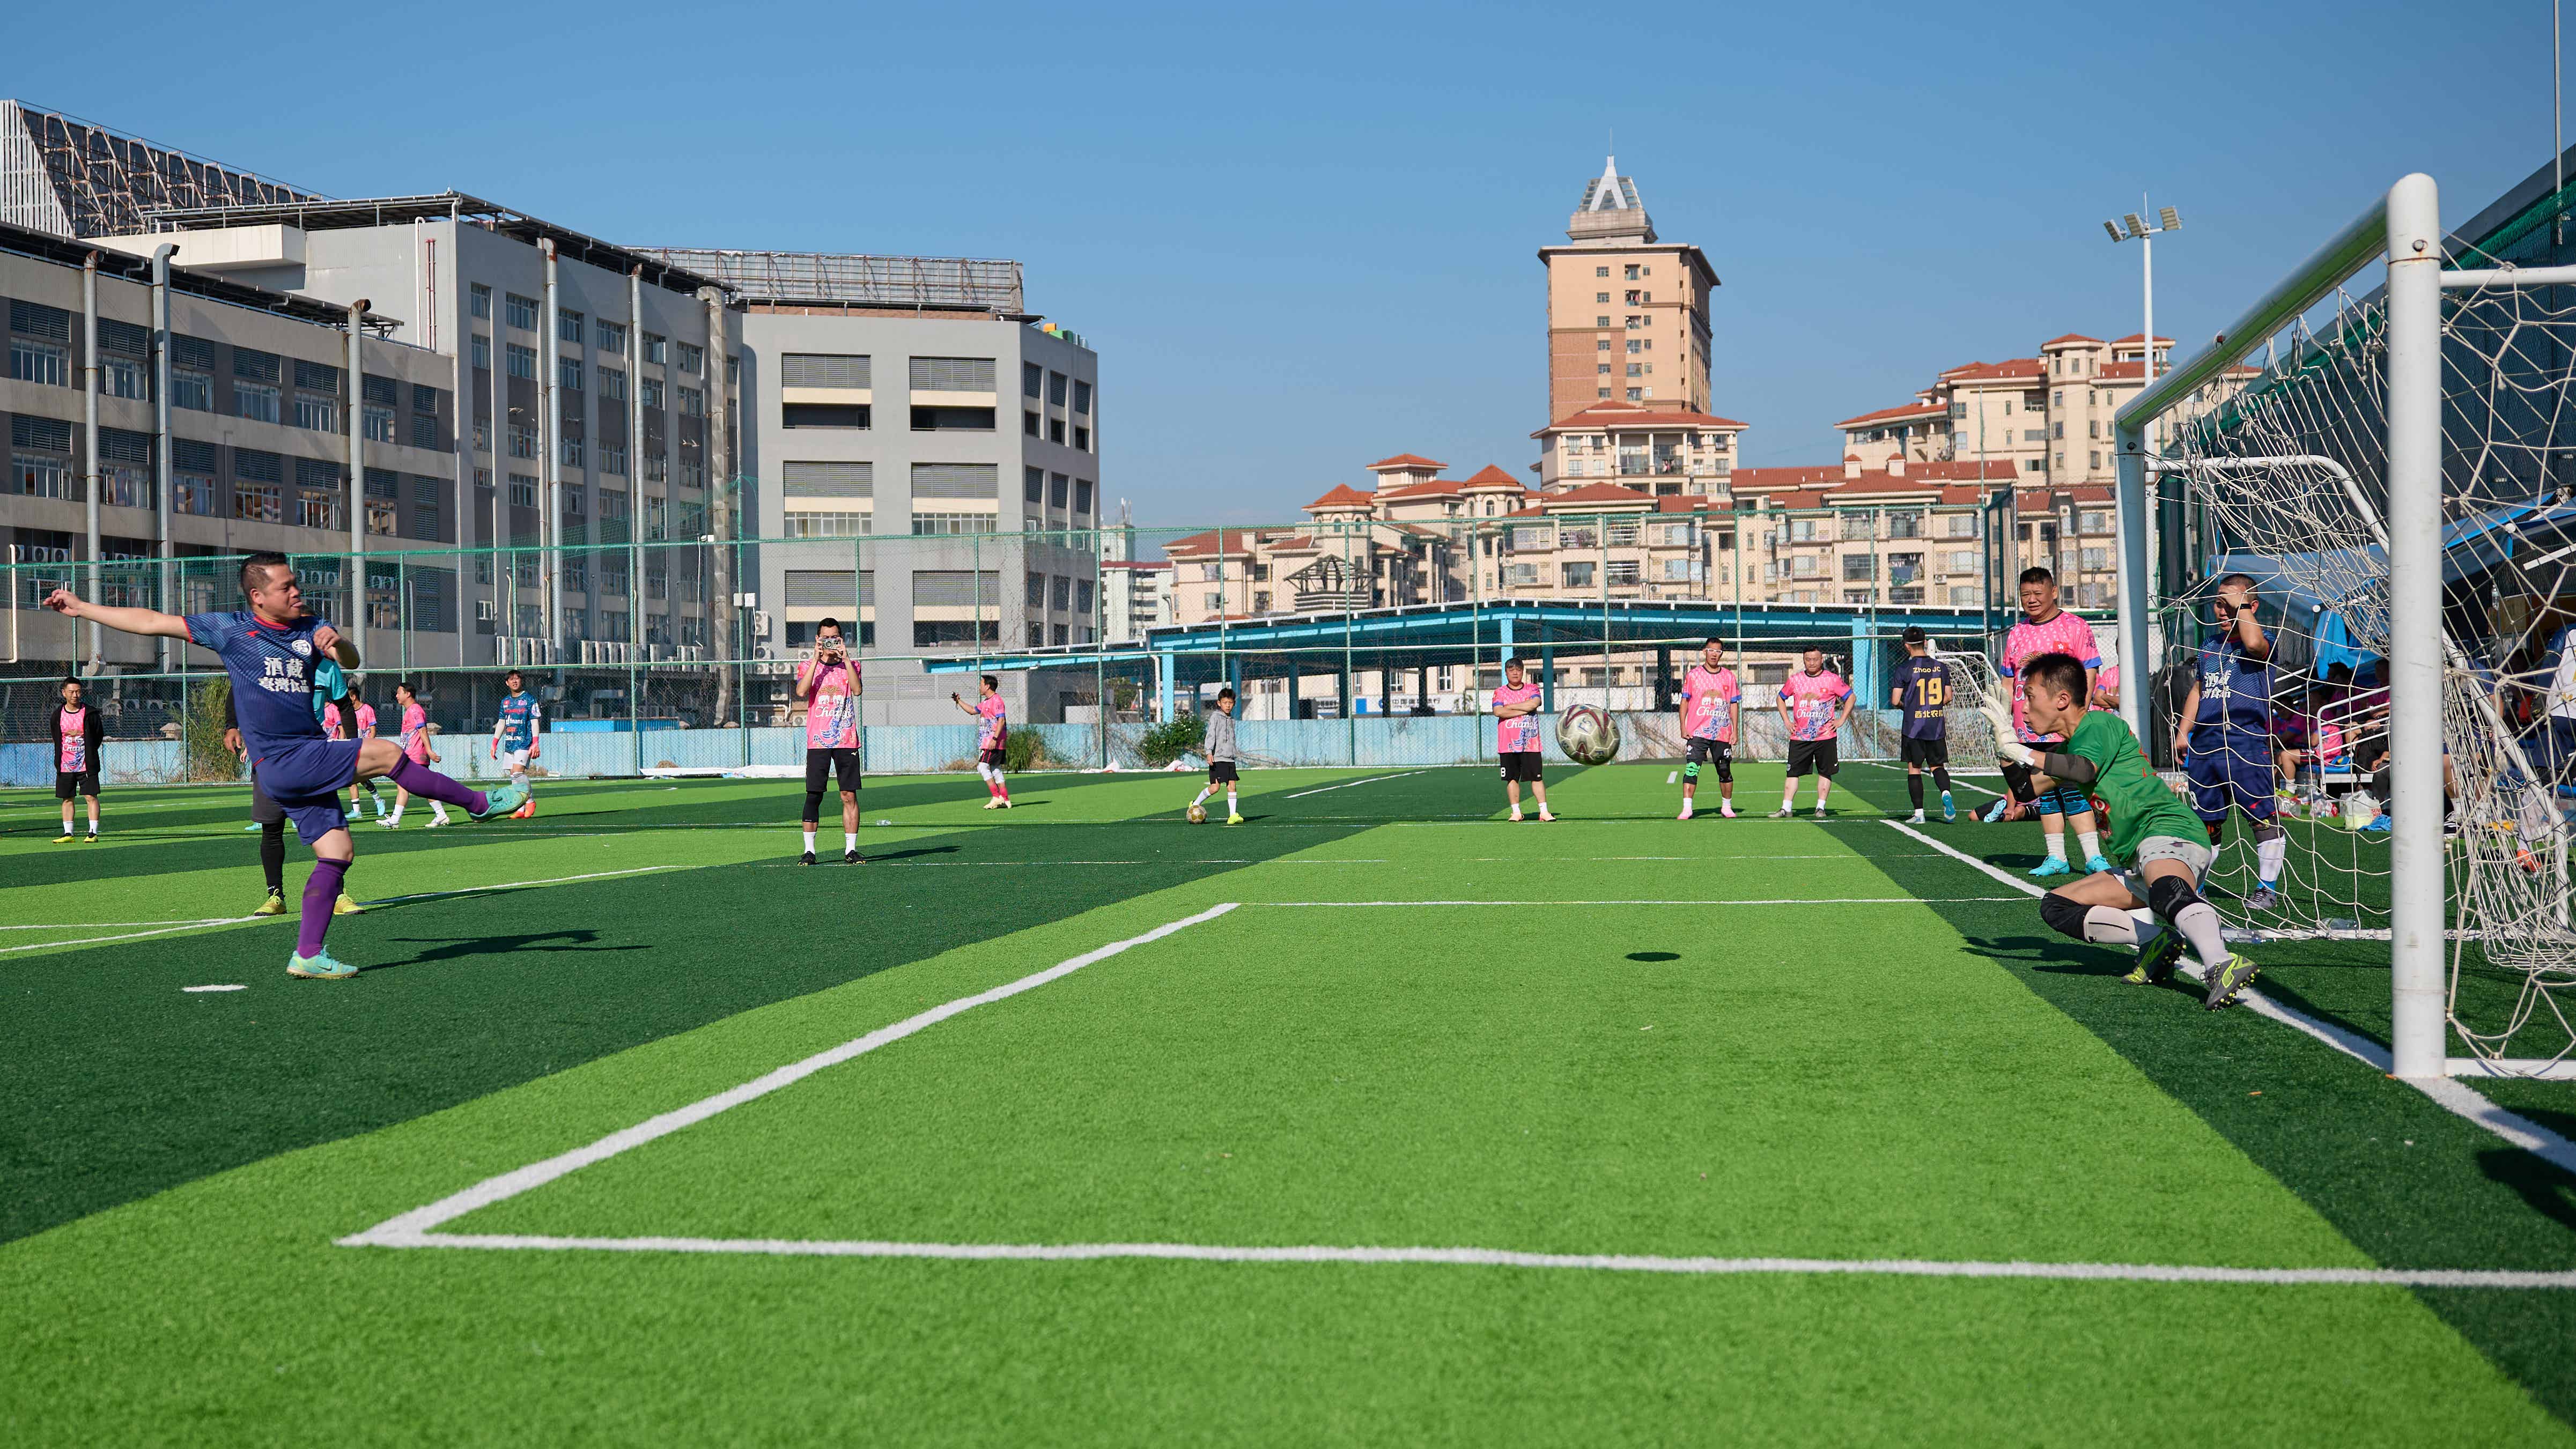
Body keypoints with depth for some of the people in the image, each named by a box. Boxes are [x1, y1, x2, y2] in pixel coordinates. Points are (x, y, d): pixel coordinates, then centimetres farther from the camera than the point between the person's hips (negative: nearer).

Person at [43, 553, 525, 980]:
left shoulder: (311, 628, 11)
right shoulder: (230, 629, 0)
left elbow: (351, 661, -2)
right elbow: (151, 622, 6)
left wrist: (336, 643, -25)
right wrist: (82, 607, 8)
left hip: (309, 763, 6)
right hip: (282, 762, -6)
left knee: (338, 851, 0)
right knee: (387, 754, -16)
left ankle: (308, 954, 5)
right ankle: (481, 803, -4)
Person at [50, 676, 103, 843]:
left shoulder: (90, 713, -3)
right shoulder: (57, 716, 5)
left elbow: (99, 735, 3)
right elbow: (57, 740, 15)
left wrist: (79, 734, -4)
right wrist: (59, 762, 11)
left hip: (87, 765, -3)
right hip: (65, 765, 3)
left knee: (91, 797, -8)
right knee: (67, 799, 9)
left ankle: (93, 833, -6)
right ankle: (68, 834, 16)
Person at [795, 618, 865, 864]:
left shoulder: (851, 665, 10)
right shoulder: (807, 666, 8)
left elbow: (857, 689, -10)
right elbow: (801, 692, -12)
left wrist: (845, 658, -11)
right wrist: (817, 659, -12)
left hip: (847, 740, 1)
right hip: (817, 740, -1)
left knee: (849, 796, -1)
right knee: (813, 795, -3)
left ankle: (850, 850, 3)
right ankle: (809, 850, 1)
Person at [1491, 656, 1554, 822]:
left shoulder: (1533, 689, 9)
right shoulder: (1500, 693, 7)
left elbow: (1535, 703, -13)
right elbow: (1498, 712, -11)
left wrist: (1510, 706, -8)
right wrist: (1524, 711, -11)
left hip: (1530, 742, 0)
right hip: (1508, 744, 0)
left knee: (1537, 777, -1)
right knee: (1512, 778, 1)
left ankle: (1544, 811, 0)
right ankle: (1516, 812, 7)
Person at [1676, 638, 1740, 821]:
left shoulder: (1729, 676, 7)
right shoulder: (1693, 675, 3)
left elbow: (1734, 705, 10)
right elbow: (1685, 701, 5)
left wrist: (1735, 731, 4)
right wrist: (1683, 728, -2)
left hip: (1722, 733, 2)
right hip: (1697, 732, -2)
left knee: (1725, 771, 9)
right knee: (1691, 769, -12)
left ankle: (1727, 806, 25)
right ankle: (1686, 809, -14)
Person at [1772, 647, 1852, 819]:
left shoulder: (1832, 680, -1)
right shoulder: (1794, 680, 6)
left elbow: (1850, 697, 7)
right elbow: (1781, 698, 21)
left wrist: (1841, 721, 0)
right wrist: (1787, 721, 11)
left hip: (1826, 736, -2)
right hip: (1799, 737, 2)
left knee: (1825, 772, 2)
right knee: (1793, 772, -2)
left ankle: (1820, 807, 9)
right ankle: (1786, 808, -2)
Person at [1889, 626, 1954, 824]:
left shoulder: (1904, 668, -8)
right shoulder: (1941, 667, 3)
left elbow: (1895, 701, -9)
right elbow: (1948, 697, 8)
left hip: (1913, 727, -3)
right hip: (1937, 726, 3)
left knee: (1914, 769, 4)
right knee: (1938, 766, 12)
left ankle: (1919, 813, 1)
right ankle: (1946, 793, -17)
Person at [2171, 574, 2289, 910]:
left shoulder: (2262, 642, -2)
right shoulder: (2210, 647, 19)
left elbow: (2254, 644, -28)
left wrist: (2241, 605, -14)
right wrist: (2183, 732, 18)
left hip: (2247, 744, -6)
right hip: (2204, 744, 6)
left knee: (2263, 816, -6)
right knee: (2206, 820, 12)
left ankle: (2267, 888, 0)